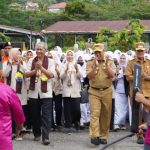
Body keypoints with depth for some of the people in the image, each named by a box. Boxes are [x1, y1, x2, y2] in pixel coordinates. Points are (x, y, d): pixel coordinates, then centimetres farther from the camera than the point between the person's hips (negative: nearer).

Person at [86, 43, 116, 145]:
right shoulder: (90, 63, 5)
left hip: (107, 91, 2)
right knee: (95, 113, -14)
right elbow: (90, 76, -7)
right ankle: (95, 136, -22)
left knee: (106, 115, 5)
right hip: (94, 92, -1)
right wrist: (95, 66, -18)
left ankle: (103, 136, 14)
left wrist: (106, 65, -16)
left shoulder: (110, 62, 7)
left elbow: (112, 75, -6)